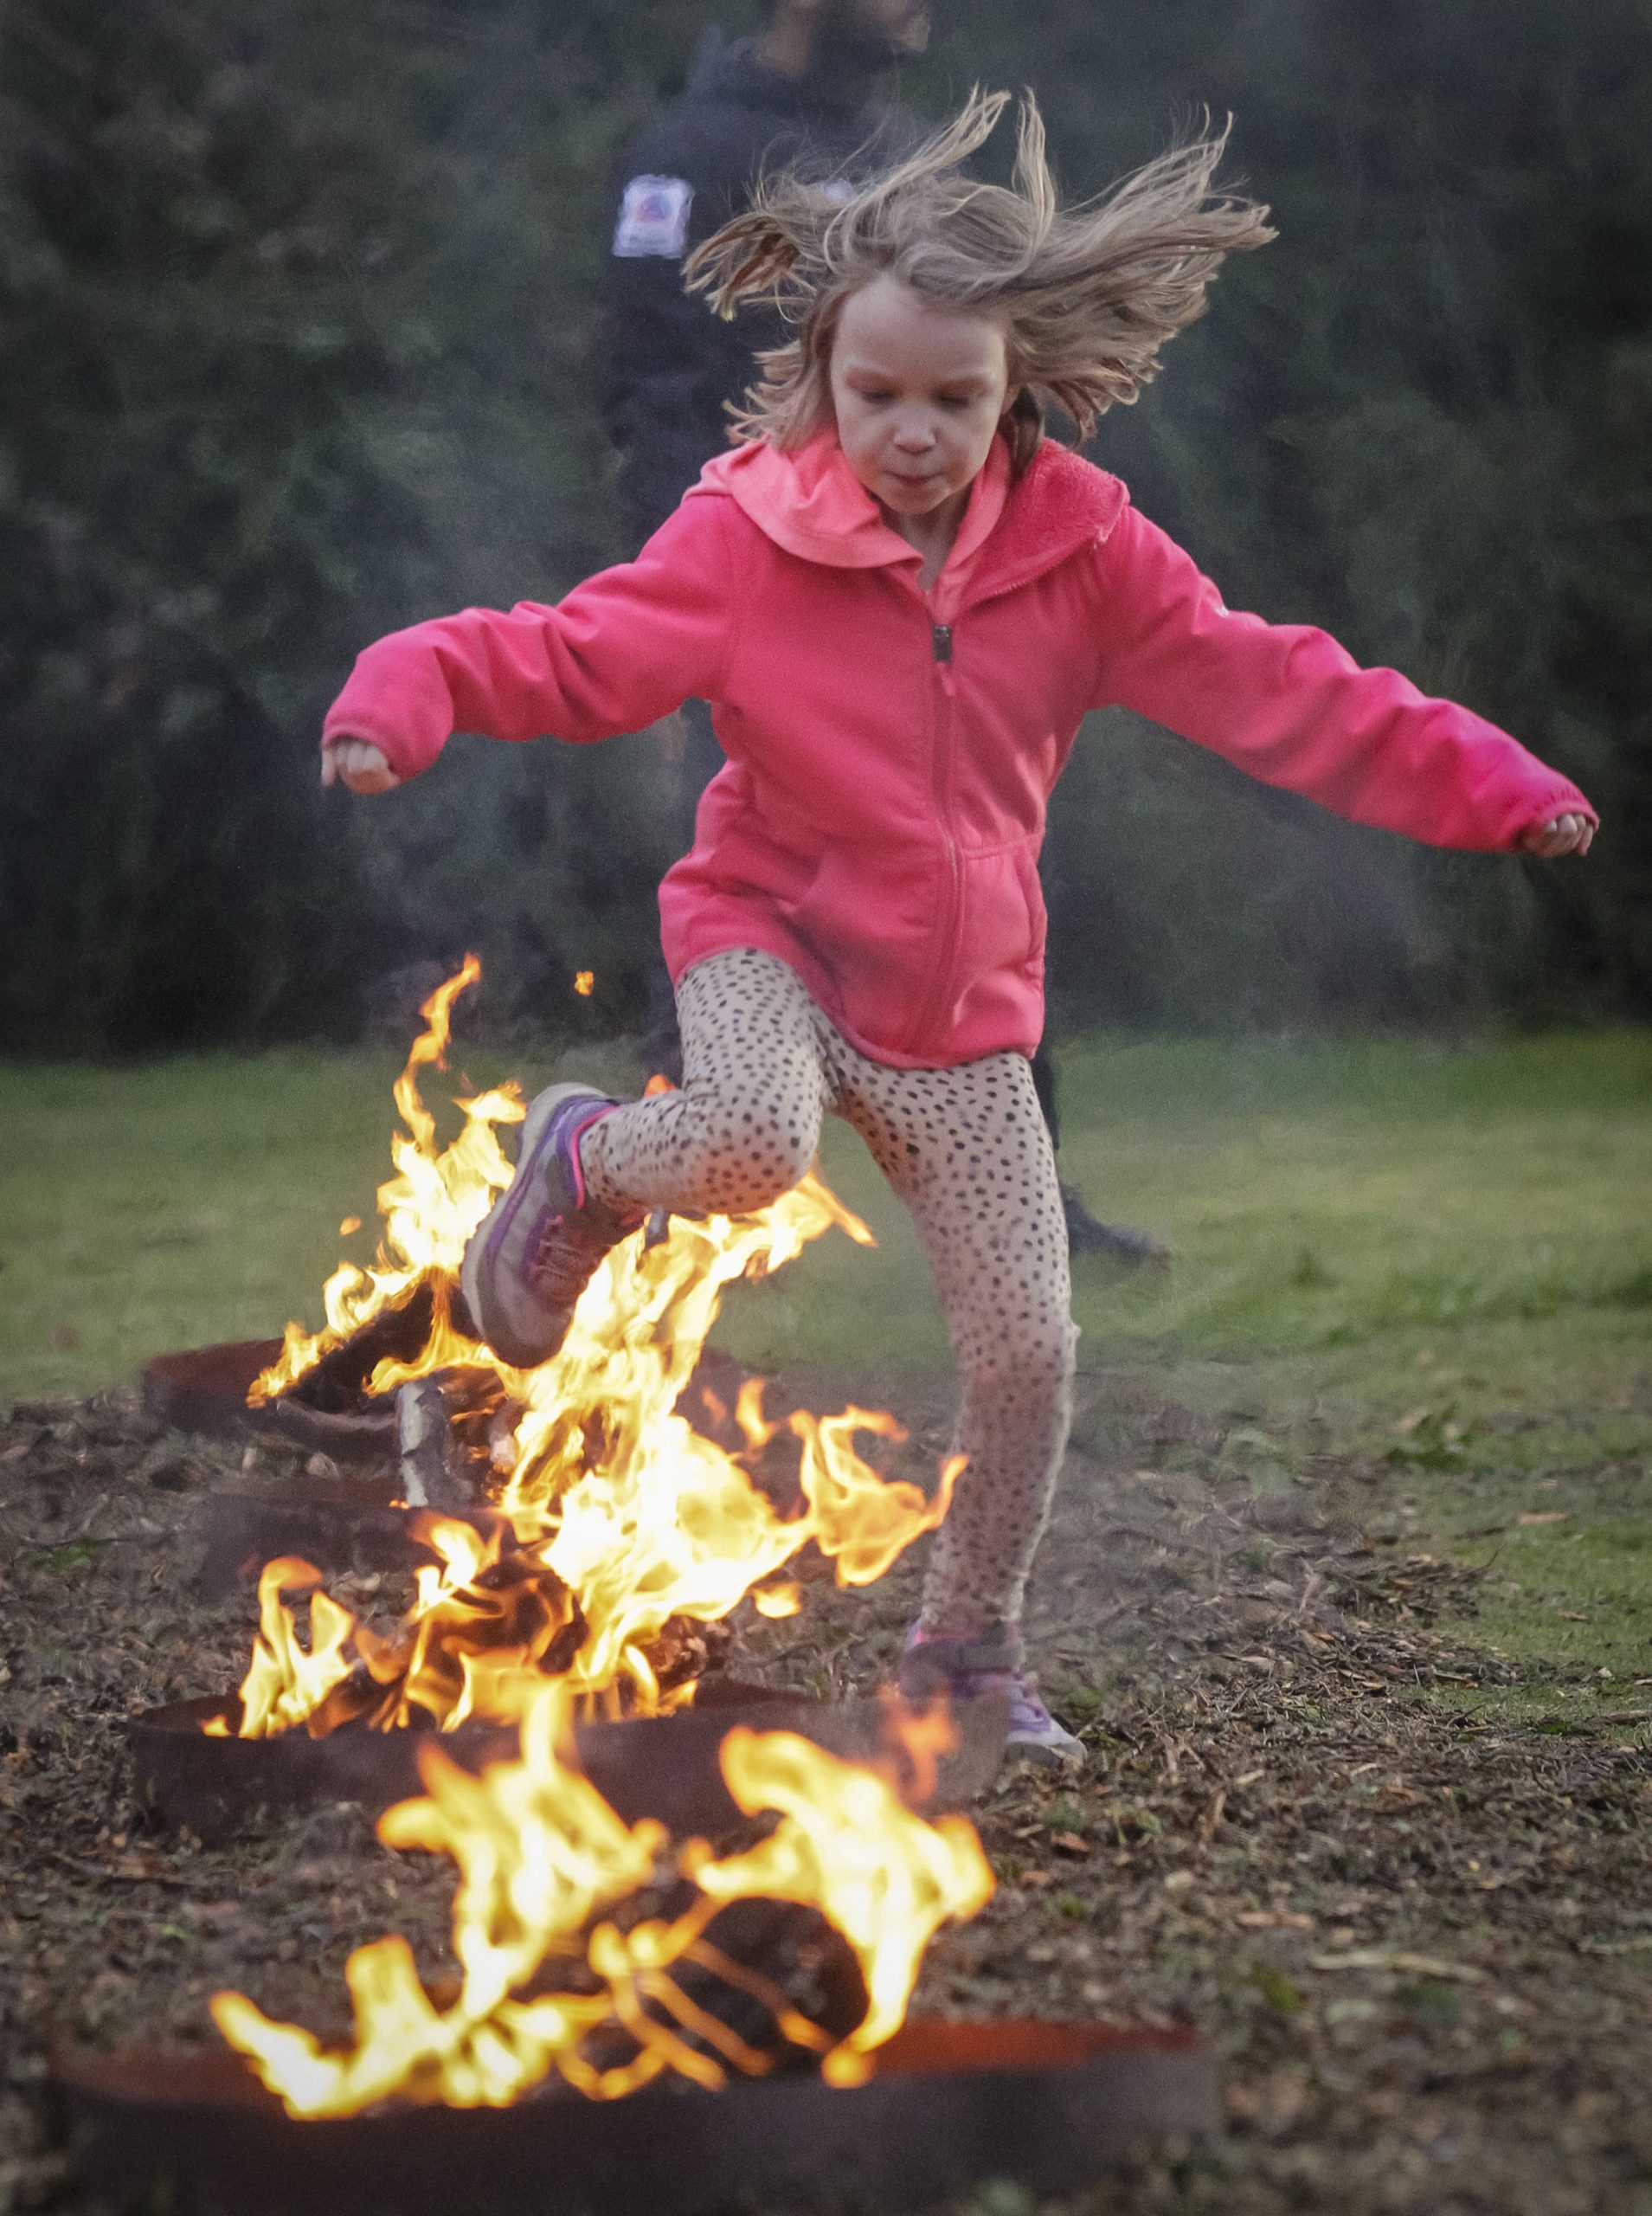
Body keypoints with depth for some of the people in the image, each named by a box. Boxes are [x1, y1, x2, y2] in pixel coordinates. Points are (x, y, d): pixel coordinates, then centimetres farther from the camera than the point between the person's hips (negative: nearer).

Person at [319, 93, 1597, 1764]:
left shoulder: (1078, 543, -5)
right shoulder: (747, 533, -12)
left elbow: (1263, 687, -4)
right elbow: (572, 656, -15)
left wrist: (1484, 783, -11)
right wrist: (406, 698, -35)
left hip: (964, 1003, 3)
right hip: (772, 930, -3)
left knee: (1027, 1347, 0)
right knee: (754, 1140, -37)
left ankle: (967, 1651, 25)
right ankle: (584, 1164, 0)